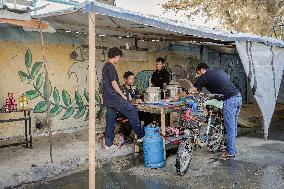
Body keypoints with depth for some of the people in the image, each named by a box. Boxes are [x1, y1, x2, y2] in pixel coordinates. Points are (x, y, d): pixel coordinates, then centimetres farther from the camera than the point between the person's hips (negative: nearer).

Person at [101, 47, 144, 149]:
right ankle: (141, 135, 0)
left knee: (110, 119, 11)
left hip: (108, 98, 10)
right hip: (114, 97, -10)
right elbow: (114, 83, -18)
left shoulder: (105, 66, 19)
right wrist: (123, 95, -9)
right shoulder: (111, 67, -12)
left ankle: (108, 143, 13)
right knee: (132, 111, -5)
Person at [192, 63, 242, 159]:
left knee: (230, 127, -1)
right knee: (234, 126, 15)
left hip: (229, 100, -8)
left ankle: (231, 152, 6)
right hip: (238, 96, 8)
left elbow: (193, 90, 2)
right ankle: (232, 147, 25)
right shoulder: (220, 72, 21)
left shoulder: (204, 76, 0)